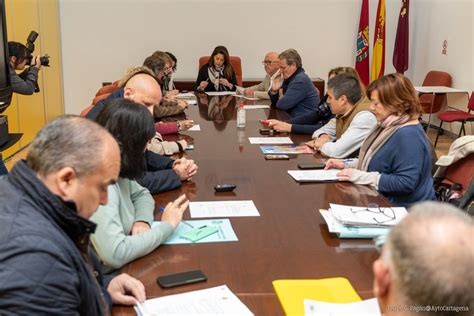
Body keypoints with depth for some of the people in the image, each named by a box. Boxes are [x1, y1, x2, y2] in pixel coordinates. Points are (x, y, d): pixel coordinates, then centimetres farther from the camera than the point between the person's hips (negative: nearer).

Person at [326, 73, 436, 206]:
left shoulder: (408, 136, -23)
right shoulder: (389, 126, 9)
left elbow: (406, 183, -28)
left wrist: (362, 177, -24)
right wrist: (346, 164, 7)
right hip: (385, 200, 9)